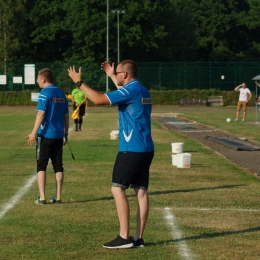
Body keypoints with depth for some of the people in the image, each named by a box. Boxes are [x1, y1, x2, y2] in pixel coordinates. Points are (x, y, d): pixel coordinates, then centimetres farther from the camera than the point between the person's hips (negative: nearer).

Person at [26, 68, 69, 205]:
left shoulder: (44, 93, -10)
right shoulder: (61, 94, 11)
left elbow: (41, 113, -18)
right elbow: (66, 116, 13)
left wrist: (33, 133, -18)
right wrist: (66, 133, 19)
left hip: (45, 134, -6)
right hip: (58, 136, 6)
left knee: (41, 166, 0)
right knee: (58, 166, 9)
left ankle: (42, 197, -5)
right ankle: (57, 197, 9)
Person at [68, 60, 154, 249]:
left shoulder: (130, 90, -12)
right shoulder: (142, 90, 16)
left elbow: (99, 99, -19)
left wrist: (79, 82, -10)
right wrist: (112, 76, 48)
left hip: (131, 149, -9)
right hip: (146, 149, 9)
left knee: (118, 189, -5)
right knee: (141, 191, 6)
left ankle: (124, 237, -9)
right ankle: (138, 238, 6)